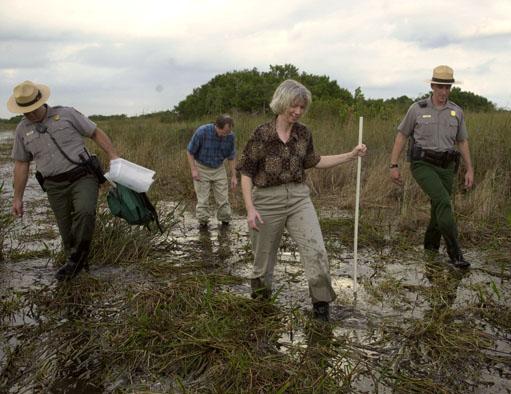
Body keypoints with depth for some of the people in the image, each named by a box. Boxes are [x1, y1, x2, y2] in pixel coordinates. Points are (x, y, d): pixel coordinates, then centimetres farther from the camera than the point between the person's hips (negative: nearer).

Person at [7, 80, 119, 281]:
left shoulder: (66, 114, 0)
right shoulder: (23, 129, 9)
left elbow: (96, 133, 4)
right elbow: (21, 164, 15)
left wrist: (113, 156, -7)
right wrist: (17, 198, 15)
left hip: (83, 176, -3)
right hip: (55, 187, 4)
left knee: (85, 212, -28)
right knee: (67, 231, 3)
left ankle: (76, 257, -9)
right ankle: (76, 264, 24)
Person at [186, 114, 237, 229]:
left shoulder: (230, 136, -14)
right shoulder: (202, 132, -24)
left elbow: (231, 157, 0)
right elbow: (190, 152, -12)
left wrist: (234, 176, 0)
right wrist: (193, 170, -16)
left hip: (219, 169, 3)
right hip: (202, 169, -2)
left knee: (223, 197, 3)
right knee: (203, 198, 1)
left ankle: (225, 221, 16)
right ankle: (203, 222, 15)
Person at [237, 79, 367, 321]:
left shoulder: (303, 133, 3)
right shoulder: (261, 135, -10)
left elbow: (314, 162, 17)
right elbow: (246, 173, -7)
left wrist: (351, 155, 12)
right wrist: (250, 208, -15)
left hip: (299, 197, 3)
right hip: (268, 201, -3)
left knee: (316, 250, -11)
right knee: (264, 254, 12)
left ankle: (321, 302, 7)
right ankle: (260, 290, 41)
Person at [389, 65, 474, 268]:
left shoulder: (456, 112, 7)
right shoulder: (417, 108, -3)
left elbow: (462, 142, 13)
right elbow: (401, 136, 1)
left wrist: (470, 170, 7)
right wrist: (394, 166, -3)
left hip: (446, 167, 4)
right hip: (422, 165, -4)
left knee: (439, 208, 8)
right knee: (443, 202, -22)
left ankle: (431, 244, 34)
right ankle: (455, 253, -19)